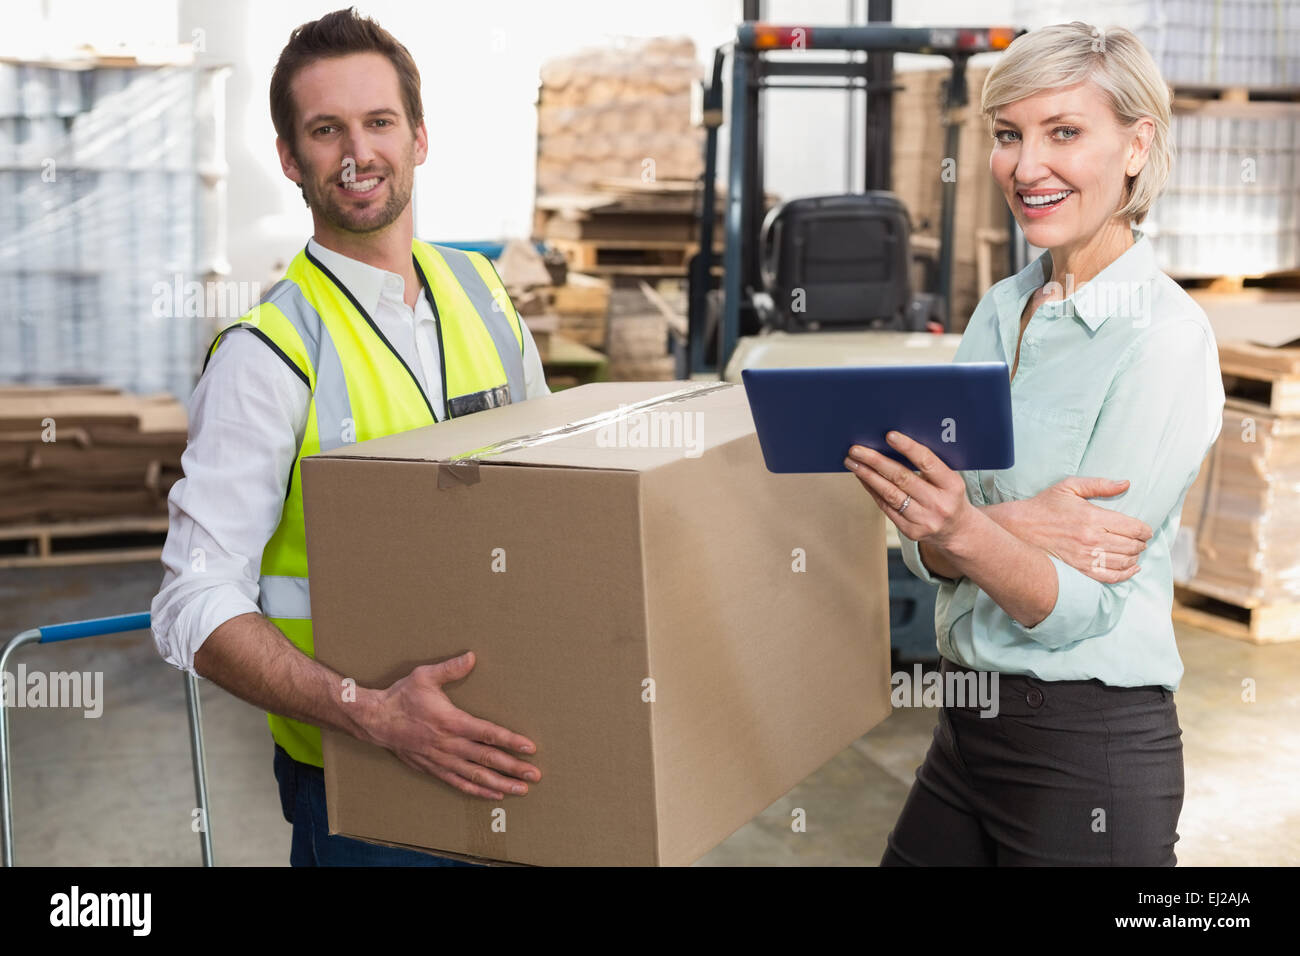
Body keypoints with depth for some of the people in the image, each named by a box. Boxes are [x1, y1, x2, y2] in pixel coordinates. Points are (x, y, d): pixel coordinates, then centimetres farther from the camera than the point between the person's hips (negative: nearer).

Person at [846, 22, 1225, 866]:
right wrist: (1020, 523, -21)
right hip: (970, 720, 6)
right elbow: (929, 550, 0)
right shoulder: (1001, 310, 6)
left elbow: (1079, 607, -18)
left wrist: (969, 532, -36)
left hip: (1089, 748, -6)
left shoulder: (1166, 337, -14)